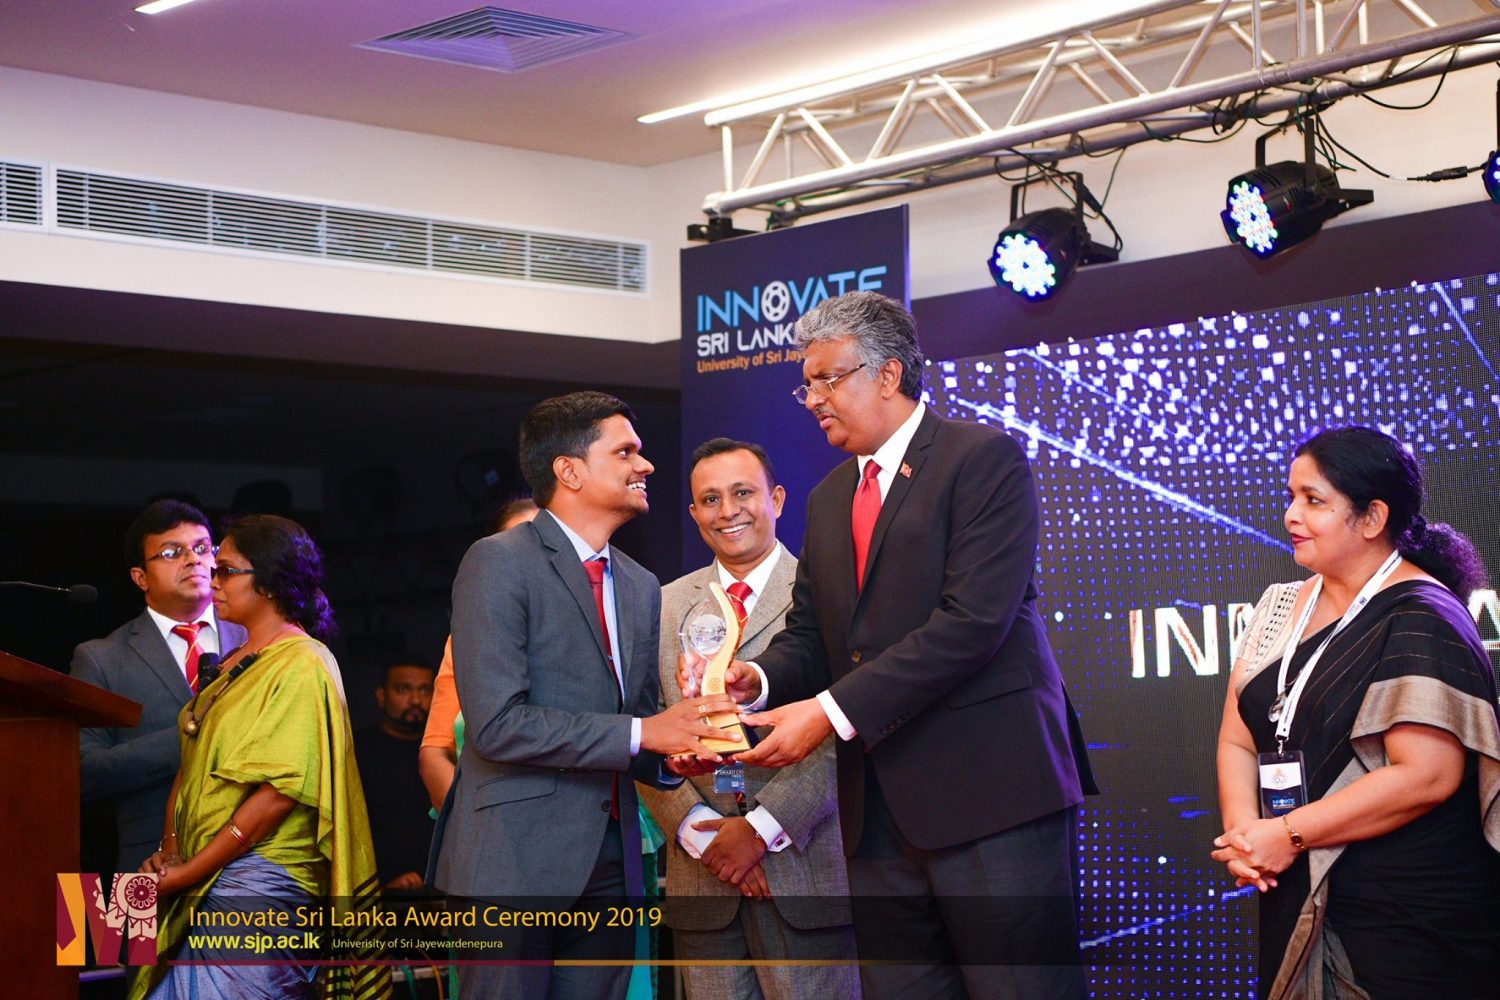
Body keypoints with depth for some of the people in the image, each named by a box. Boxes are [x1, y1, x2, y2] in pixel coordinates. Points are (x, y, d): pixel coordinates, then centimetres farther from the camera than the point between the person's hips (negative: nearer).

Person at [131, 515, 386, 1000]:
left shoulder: (302, 664, -9)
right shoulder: (233, 665, 18)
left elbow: (279, 791, -16)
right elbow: (190, 768, 15)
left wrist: (189, 871, -14)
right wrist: (169, 854, -2)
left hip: (260, 884, -8)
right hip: (205, 888, 8)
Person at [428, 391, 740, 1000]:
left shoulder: (641, 586, 16)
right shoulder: (498, 563, -8)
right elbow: (497, 723, -17)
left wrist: (674, 754, -2)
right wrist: (644, 733, -16)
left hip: (610, 862, 7)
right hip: (516, 859, -7)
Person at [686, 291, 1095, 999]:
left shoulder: (985, 457, -5)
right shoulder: (829, 498, 20)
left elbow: (973, 618, -16)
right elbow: (809, 633, 18)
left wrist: (832, 713, -19)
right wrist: (760, 680, -7)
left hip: (990, 792, -7)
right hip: (881, 808, 7)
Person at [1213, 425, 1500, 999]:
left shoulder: (1420, 622, -13)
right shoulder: (1282, 607, 9)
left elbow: (1428, 775, -22)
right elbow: (1238, 741, 8)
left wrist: (1289, 834, -18)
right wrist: (1244, 827, -12)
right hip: (1296, 907, 7)